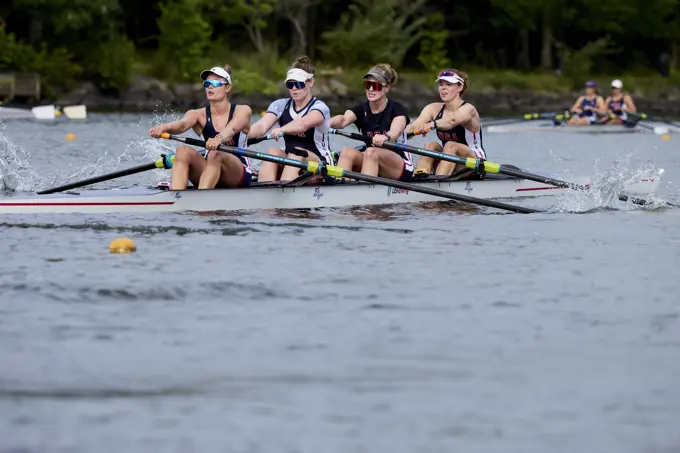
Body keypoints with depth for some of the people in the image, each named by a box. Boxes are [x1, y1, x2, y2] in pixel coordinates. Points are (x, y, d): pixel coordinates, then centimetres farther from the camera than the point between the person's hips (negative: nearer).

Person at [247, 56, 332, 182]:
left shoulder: (319, 107, -9)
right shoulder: (280, 105, 6)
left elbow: (304, 124, -33)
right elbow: (262, 126, -14)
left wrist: (282, 130, -53)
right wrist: (243, 133, -37)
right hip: (288, 164, 4)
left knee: (297, 152, -34)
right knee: (272, 152, -26)